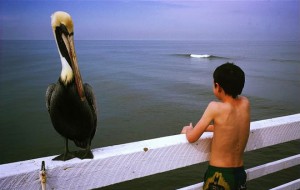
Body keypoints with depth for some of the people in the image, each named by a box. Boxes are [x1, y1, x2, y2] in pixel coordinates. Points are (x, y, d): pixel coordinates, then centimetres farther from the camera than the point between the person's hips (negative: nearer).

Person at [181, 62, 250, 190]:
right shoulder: (245, 103, -3)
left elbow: (192, 138, -11)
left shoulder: (215, 107, -19)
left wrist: (188, 130, 10)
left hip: (219, 176, -5)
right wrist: (205, 127, 17)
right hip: (240, 173, 5)